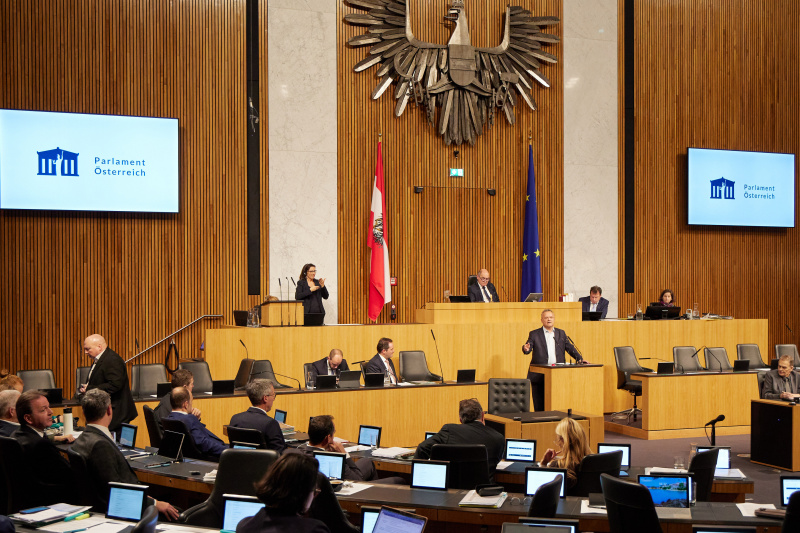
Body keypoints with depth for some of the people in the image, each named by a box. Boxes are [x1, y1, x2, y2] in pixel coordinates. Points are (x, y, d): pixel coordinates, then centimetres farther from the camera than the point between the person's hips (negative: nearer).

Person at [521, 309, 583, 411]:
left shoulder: (561, 333, 16)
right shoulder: (534, 334, 6)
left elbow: (570, 348, 15)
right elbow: (529, 347, -5)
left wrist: (579, 359, 1)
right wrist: (526, 349, -29)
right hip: (539, 375, -2)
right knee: (539, 405, -1)